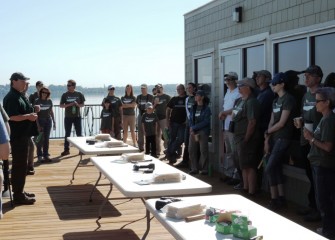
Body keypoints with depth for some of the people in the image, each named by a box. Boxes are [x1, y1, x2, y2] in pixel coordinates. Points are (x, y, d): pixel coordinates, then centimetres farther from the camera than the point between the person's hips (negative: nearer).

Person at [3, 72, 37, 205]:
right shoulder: (12, 97, -17)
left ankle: (20, 191, 24)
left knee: (21, 164, 15)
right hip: (17, 136, -10)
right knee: (19, 165, -5)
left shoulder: (20, 96, 15)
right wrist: (28, 116, -22)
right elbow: (12, 117, -26)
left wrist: (31, 114, 12)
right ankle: (18, 195, 0)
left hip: (22, 134, 10)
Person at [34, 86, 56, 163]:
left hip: (48, 121, 4)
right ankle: (40, 156, 2)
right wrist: (37, 125, -13)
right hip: (40, 121, -4)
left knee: (46, 138, 7)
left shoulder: (49, 101, 4)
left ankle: (46, 155, 13)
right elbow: (35, 113, -8)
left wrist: (54, 121, 9)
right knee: (40, 139, -3)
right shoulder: (37, 101, -7)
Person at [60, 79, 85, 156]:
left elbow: (83, 104, 8)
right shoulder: (65, 95, 1)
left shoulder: (79, 94, 1)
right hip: (68, 117, 0)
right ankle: (66, 149, 10)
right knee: (67, 134, 4)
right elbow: (61, 105, -1)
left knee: (79, 133, 3)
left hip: (77, 116, 0)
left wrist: (77, 104, -13)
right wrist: (69, 104, -15)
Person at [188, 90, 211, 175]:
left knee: (203, 150, -4)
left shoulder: (206, 108, -3)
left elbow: (206, 122, -10)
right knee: (192, 150, 3)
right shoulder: (193, 108, 14)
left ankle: (204, 169, 4)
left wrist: (194, 127, -10)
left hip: (203, 132, -5)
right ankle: (194, 168, 12)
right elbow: (191, 119, 10)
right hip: (193, 132, 6)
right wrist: (192, 131, -6)